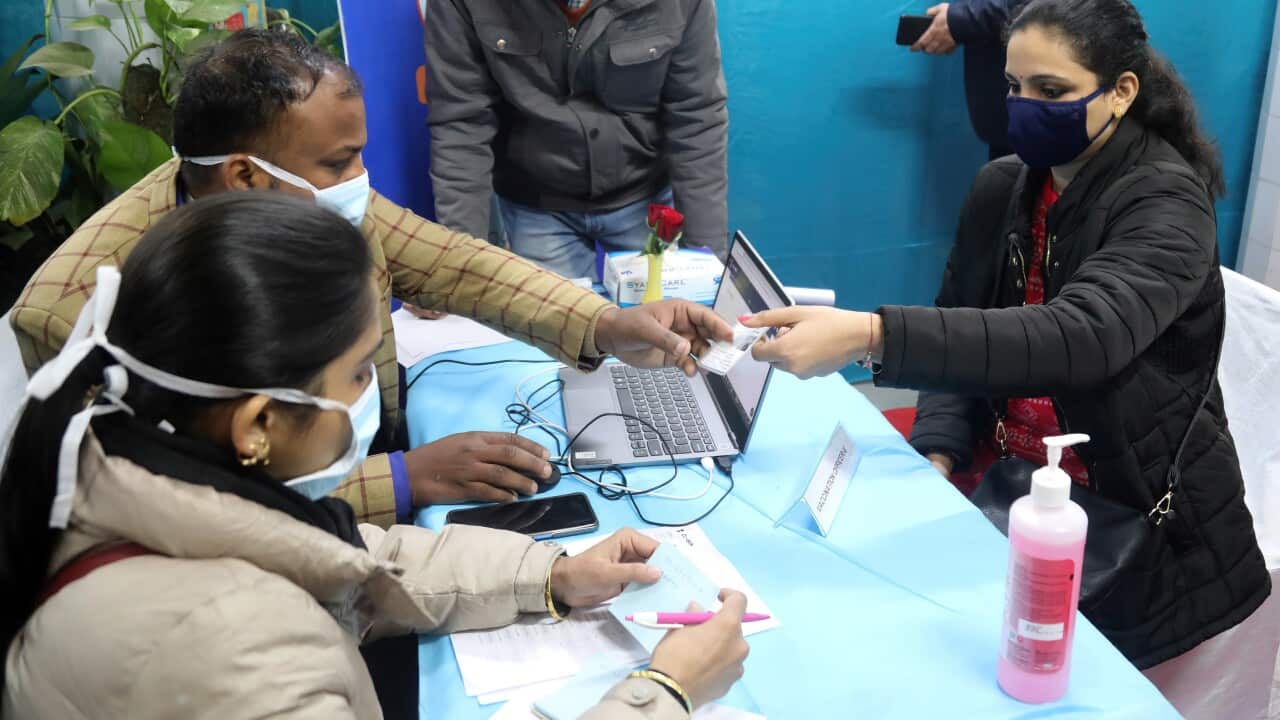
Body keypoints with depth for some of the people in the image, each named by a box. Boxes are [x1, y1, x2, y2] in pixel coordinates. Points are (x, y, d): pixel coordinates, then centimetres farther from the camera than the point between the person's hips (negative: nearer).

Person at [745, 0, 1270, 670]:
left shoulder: (1166, 203, -18)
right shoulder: (1000, 189, 2)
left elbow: (1080, 337, -36)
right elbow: (962, 330, 5)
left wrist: (869, 335, -47)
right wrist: (938, 456, -16)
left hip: (1137, 527, -5)